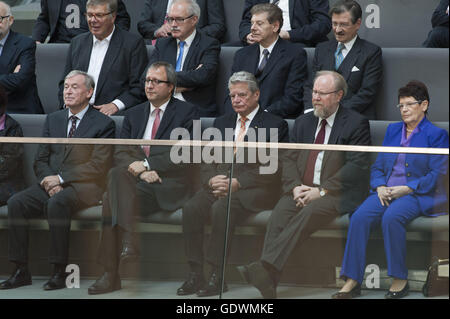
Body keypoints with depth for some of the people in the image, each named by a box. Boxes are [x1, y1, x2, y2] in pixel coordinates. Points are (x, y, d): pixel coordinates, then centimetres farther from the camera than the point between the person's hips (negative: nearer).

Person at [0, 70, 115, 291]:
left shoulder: (103, 123, 1)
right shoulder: (53, 119, 19)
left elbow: (98, 166, -9)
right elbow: (40, 160, 16)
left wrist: (61, 179, -15)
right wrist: (49, 181, -7)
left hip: (83, 187, -5)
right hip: (50, 184, 6)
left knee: (57, 203, -37)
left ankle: (59, 273, -33)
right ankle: (21, 271, -21)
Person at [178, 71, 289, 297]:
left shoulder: (274, 124, 4)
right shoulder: (222, 123, 23)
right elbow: (208, 162, 17)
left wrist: (237, 183, -16)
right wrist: (212, 179, -7)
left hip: (252, 190, -5)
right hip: (218, 186, 5)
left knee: (221, 209, -34)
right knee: (191, 209, -24)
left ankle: (217, 276, -29)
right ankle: (195, 275, -21)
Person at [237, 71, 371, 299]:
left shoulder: (356, 124, 4)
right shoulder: (304, 122, 22)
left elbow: (357, 166, -7)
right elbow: (288, 159, 15)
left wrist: (321, 191, -14)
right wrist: (295, 187, -6)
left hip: (335, 194, -5)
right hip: (301, 191, 5)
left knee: (310, 213, -34)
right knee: (280, 213, -27)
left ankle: (265, 267, -48)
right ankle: (268, 280, -41)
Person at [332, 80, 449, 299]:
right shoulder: (392, 130, 21)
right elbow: (378, 166, 20)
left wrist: (406, 189, -15)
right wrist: (380, 187, -3)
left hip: (418, 195, -5)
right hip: (386, 191, 5)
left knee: (391, 217, -37)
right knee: (359, 217, -25)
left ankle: (400, 279, -26)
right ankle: (352, 281, -27)